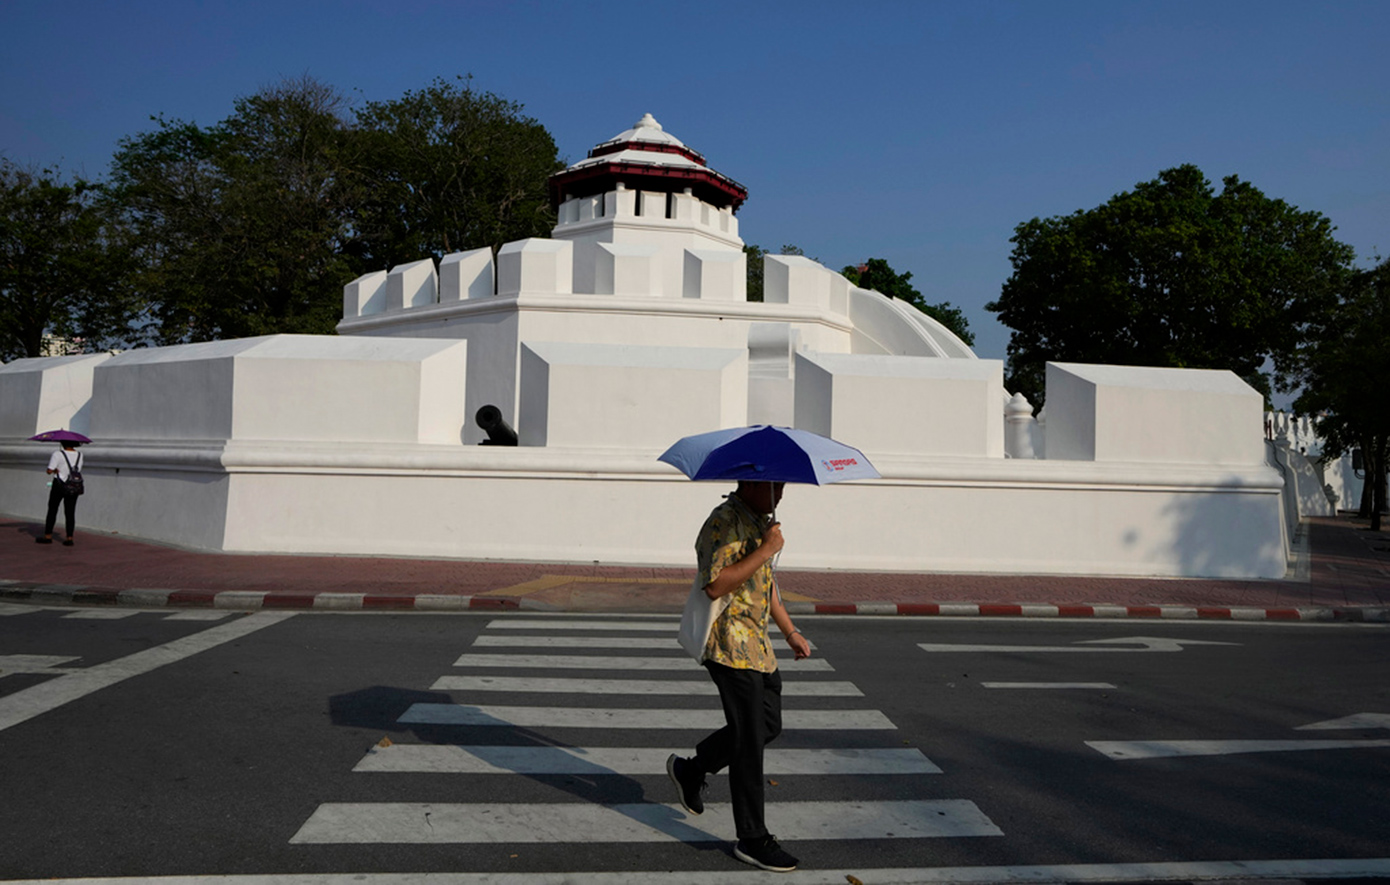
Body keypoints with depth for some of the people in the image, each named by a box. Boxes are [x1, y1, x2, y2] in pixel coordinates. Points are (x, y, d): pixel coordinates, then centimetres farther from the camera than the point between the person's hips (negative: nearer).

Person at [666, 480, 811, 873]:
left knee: (768, 724, 16)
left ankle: (690, 769, 31)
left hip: (756, 644, 10)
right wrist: (766, 550, -26)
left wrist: (790, 631, 23)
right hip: (730, 645, -10)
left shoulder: (761, 521, 15)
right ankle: (751, 838, 11)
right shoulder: (724, 522, -17)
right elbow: (716, 584, -28)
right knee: (749, 740, -2)